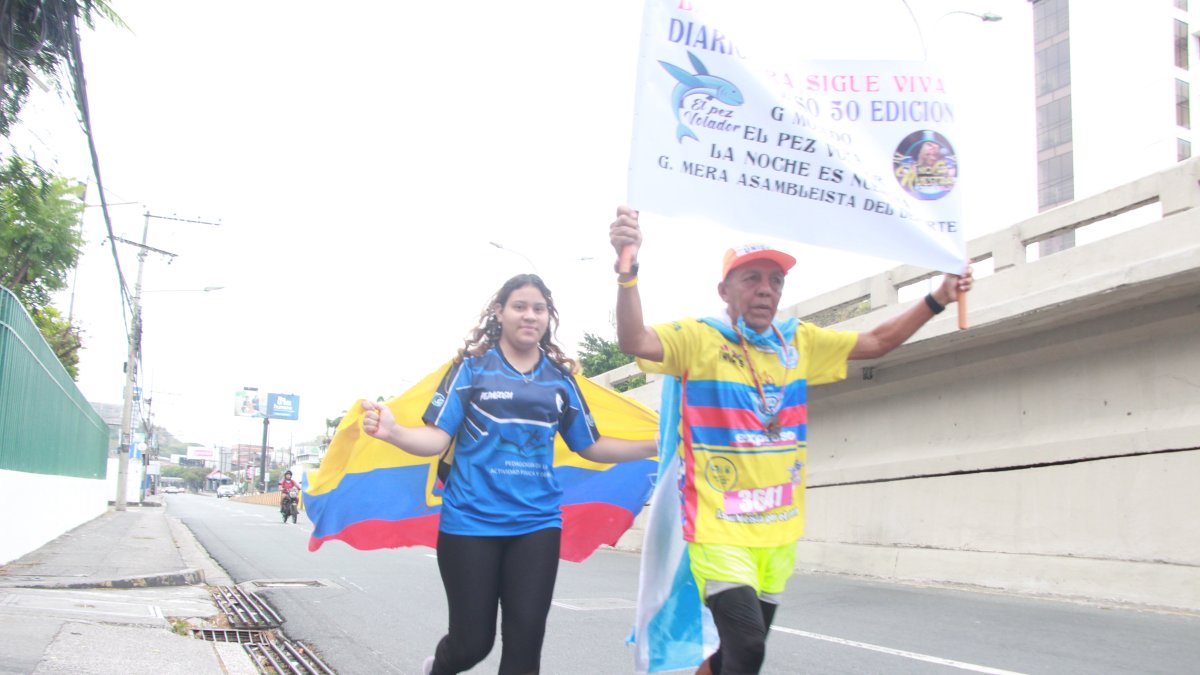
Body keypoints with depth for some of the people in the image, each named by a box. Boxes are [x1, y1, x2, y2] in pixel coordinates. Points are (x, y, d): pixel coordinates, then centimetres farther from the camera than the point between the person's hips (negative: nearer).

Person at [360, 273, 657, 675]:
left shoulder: (560, 378, 7)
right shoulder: (472, 367, -2)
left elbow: (590, 446, 12)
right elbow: (437, 438, -8)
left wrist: (656, 446, 3)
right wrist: (392, 431, -28)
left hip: (537, 523, 3)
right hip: (470, 521, -2)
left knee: (525, 640, 1)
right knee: (472, 641, 6)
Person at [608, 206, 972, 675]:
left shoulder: (800, 341, 9)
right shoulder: (699, 338, -7)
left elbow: (877, 342, 19)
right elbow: (633, 341, -25)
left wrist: (938, 298, 12)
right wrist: (628, 269, -40)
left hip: (779, 531, 6)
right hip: (719, 527, -6)